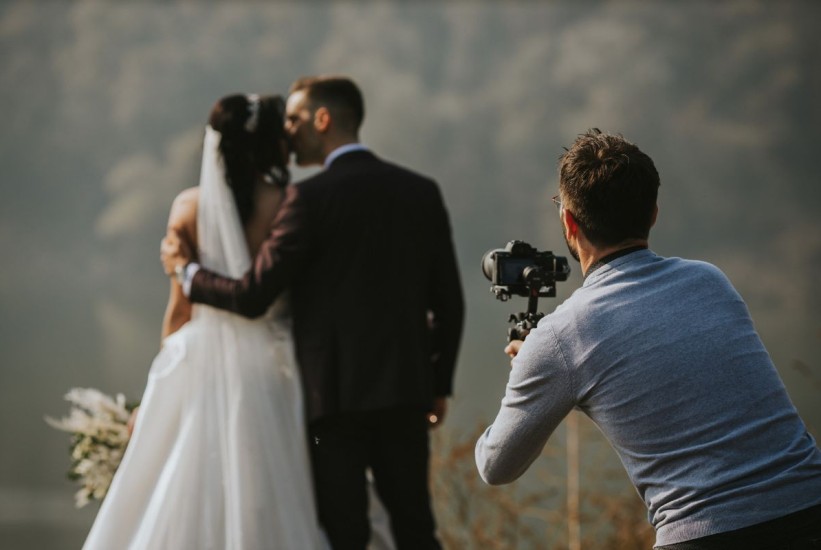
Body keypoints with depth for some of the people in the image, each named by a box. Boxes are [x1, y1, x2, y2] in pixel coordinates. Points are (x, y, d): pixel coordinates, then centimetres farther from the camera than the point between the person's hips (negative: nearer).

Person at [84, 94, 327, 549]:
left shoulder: (189, 207, 1)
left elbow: (180, 305, 4)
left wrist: (167, 368, 15)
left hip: (198, 362, 2)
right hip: (265, 369, -2)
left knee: (182, 496, 6)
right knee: (262, 503, 1)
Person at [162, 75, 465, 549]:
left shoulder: (312, 198, -10)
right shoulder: (422, 191, 7)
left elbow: (253, 297, -10)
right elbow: (448, 302, 9)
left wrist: (186, 270, 7)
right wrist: (439, 383, 18)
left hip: (335, 391, -5)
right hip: (407, 389, 5)